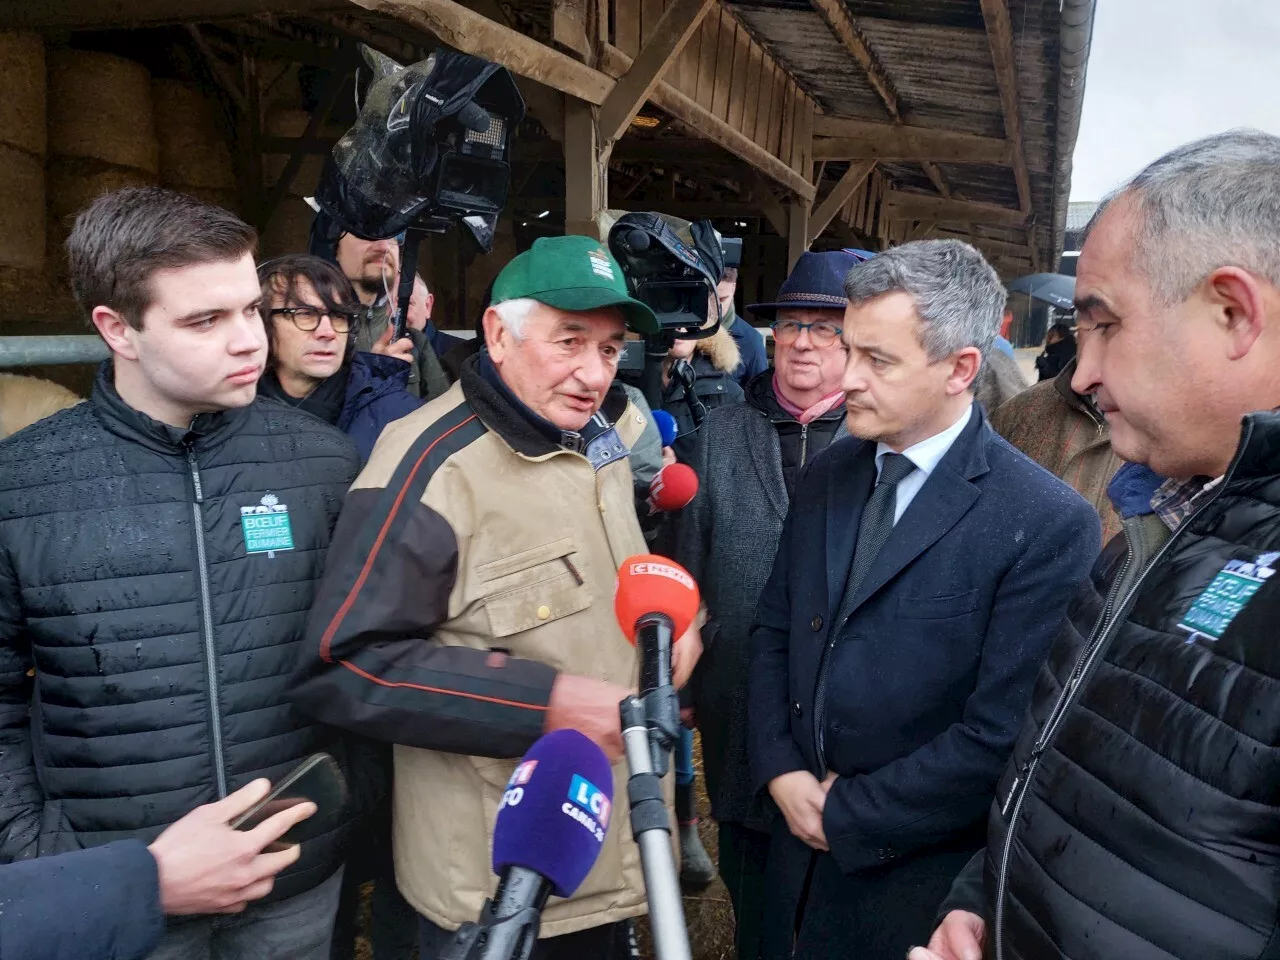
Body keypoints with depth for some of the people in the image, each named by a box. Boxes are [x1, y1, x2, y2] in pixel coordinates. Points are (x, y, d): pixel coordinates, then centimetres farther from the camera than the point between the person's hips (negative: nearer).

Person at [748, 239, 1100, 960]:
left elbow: (1001, 732, -21)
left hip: (918, 876, -5)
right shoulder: (828, 477, 0)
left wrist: (847, 814, -13)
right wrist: (781, 771, -5)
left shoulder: (1050, 525, -20)